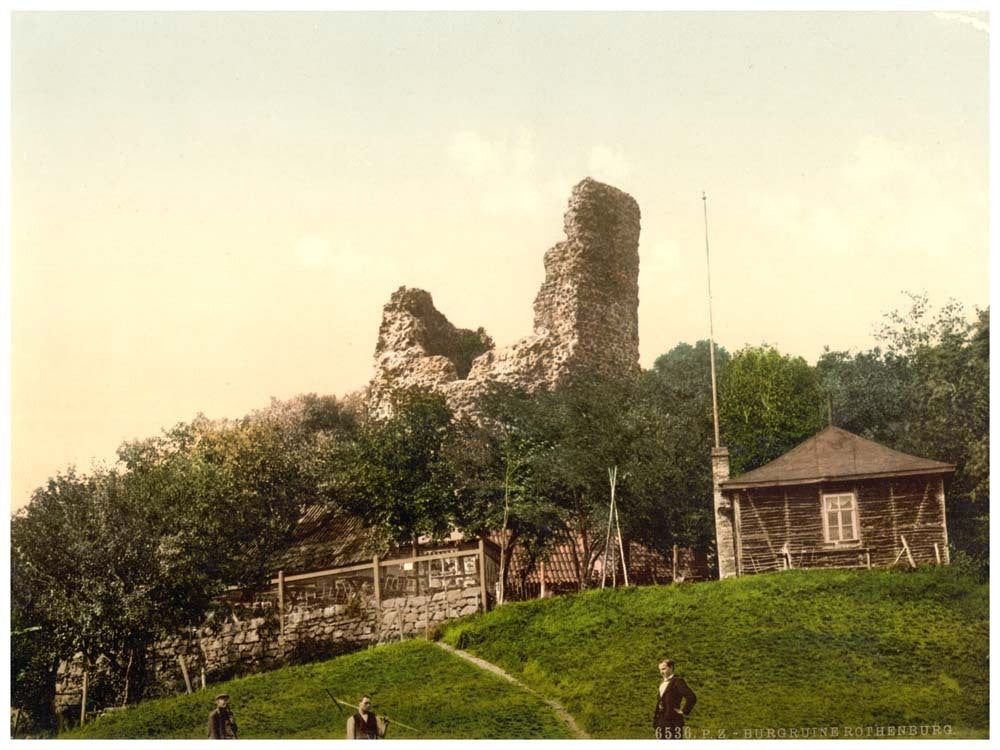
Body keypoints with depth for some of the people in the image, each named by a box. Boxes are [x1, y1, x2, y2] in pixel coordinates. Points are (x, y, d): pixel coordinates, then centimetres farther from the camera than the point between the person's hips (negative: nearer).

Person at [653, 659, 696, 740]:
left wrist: (684, 711, -15)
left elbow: (691, 697, -22)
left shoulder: (677, 682, -11)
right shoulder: (662, 682, 17)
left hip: (673, 722, -9)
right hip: (661, 722, 9)